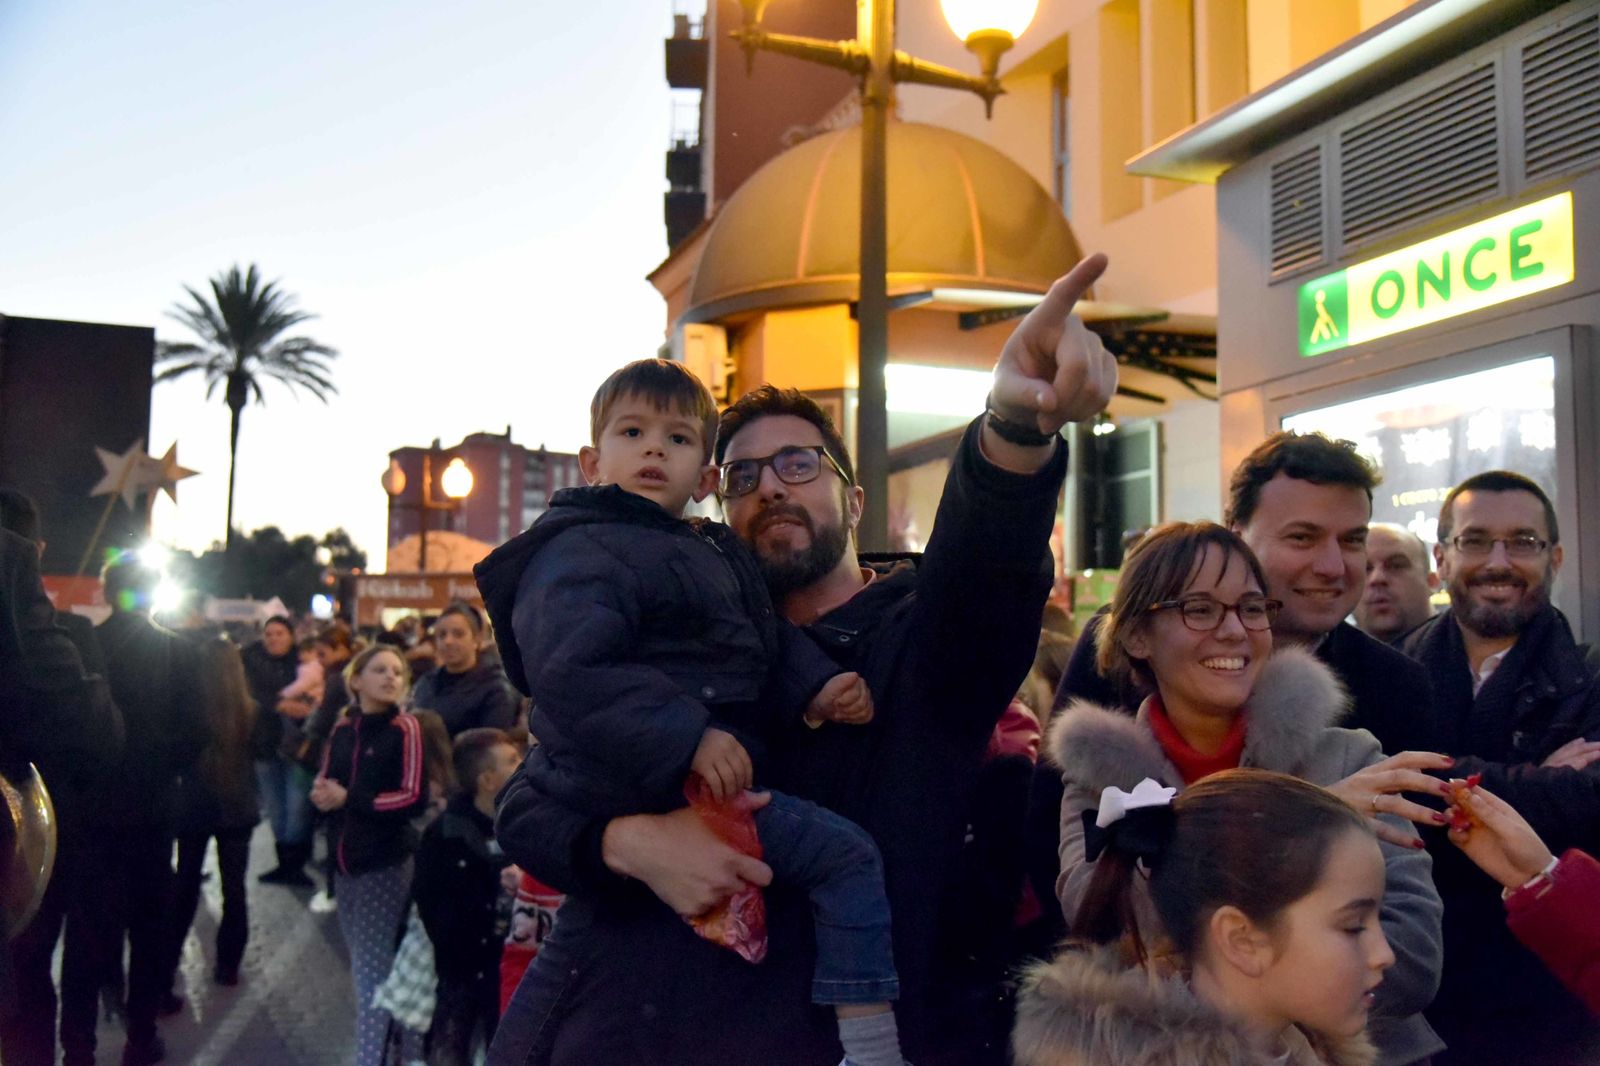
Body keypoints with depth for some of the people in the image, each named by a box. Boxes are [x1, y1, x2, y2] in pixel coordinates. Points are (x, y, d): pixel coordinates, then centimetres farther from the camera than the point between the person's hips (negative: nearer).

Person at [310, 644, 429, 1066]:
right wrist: (321, 795, -8)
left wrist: (349, 799, -16)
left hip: (386, 864, -6)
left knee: (373, 972, -6)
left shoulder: (406, 729, -9)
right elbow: (325, 785, 16)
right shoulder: (342, 730, 8)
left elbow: (415, 797, -15)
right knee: (364, 967, 14)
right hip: (346, 862, 6)